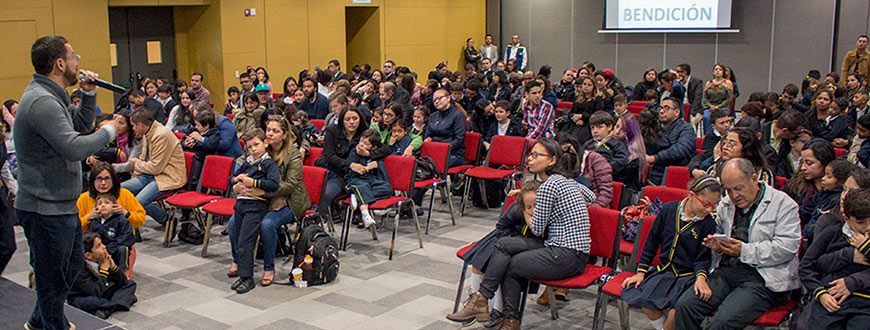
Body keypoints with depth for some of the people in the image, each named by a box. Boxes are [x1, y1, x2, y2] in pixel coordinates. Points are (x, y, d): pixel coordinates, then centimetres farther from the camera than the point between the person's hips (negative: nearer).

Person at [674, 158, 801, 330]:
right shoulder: (725, 205, 17)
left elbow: (787, 248, -11)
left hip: (761, 279, -6)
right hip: (725, 271, 6)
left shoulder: (783, 204, -1)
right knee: (684, 305, -17)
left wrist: (744, 251, -14)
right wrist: (716, 245, 5)